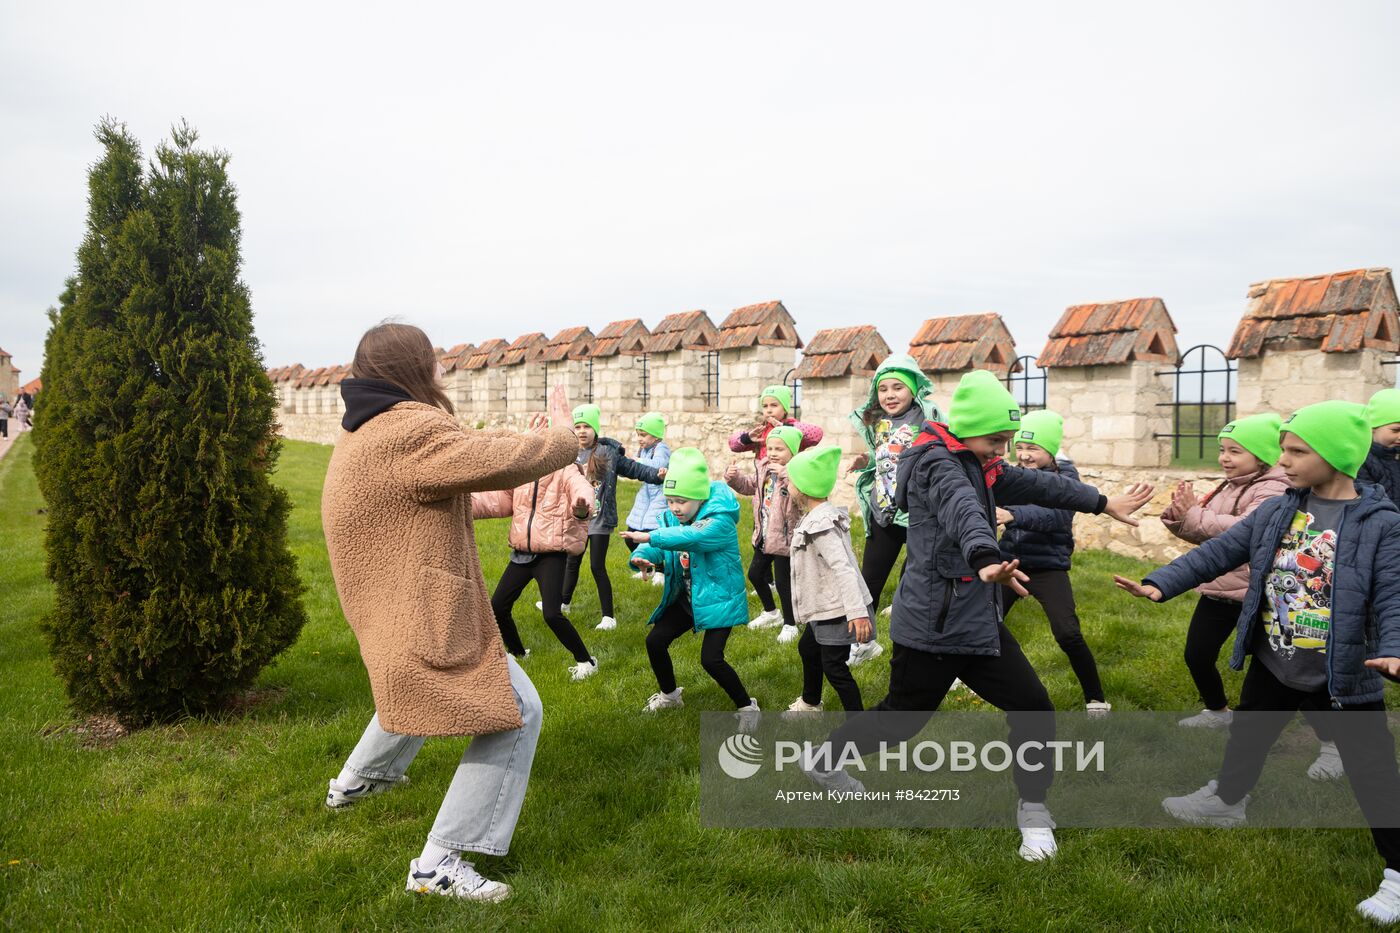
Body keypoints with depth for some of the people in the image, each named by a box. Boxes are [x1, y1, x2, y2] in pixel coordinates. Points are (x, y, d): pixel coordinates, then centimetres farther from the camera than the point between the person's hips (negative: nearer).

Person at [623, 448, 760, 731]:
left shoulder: (720, 520, -24)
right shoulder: (672, 518, -1)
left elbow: (693, 536, -42)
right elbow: (657, 547, -9)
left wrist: (651, 537, -49)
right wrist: (642, 557, -33)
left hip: (718, 598, -7)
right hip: (685, 599, 8)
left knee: (711, 658, -17)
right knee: (655, 641, 7)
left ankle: (746, 706, 7)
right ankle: (669, 695, 34)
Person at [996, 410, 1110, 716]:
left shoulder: (1065, 478, -14)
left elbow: (1054, 514, -33)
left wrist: (1012, 515, -49)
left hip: (1048, 567, -5)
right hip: (1011, 562, 5)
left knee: (1067, 634, -16)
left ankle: (1096, 699, 4)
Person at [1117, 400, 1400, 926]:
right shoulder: (1277, 512, -1)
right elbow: (1220, 552, 0)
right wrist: (1161, 583, -9)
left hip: (1343, 676, -5)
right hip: (1272, 665, 5)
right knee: (1246, 738, 24)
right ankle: (1227, 802, 51)